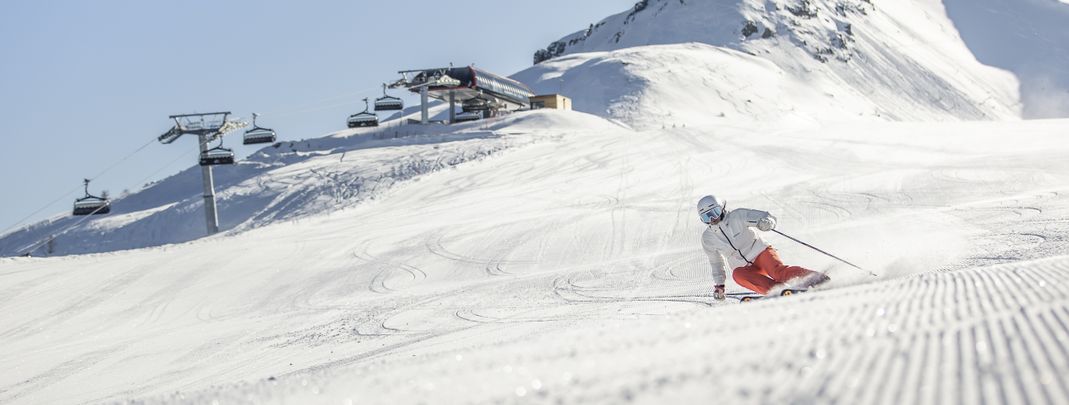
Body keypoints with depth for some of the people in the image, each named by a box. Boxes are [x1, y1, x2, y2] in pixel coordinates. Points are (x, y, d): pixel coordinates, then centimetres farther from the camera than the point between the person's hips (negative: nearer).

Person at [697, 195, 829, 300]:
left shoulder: (737, 216, -9)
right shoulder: (707, 238, 4)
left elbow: (769, 218, -10)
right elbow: (716, 261, 21)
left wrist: (767, 223, -34)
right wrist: (719, 285, 20)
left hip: (761, 252, -3)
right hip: (745, 267, 3)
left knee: (778, 271, -33)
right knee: (737, 275, -32)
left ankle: (816, 278, -38)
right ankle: (778, 290, -44)